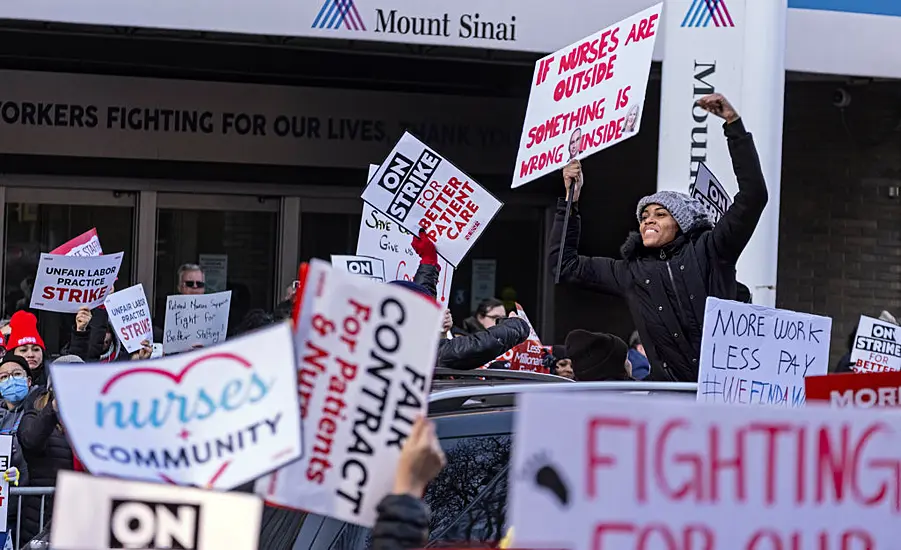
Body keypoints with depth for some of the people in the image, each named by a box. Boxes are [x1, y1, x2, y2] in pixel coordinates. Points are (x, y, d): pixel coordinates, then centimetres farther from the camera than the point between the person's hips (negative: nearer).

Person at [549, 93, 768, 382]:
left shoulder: (708, 252, 8)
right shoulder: (630, 272, 18)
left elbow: (753, 195, 0)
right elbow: (565, 264, 22)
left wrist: (733, 124, -3)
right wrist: (570, 201, 17)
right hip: (668, 389, 3)